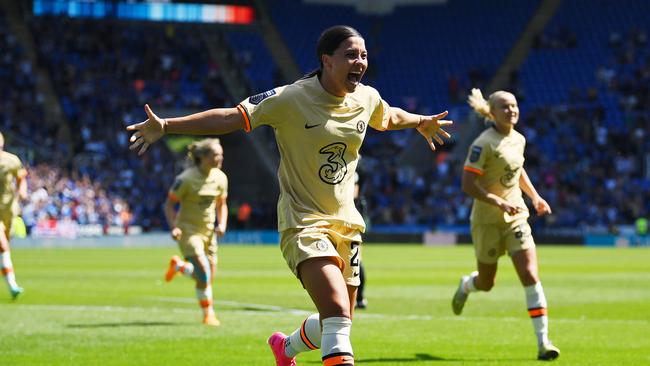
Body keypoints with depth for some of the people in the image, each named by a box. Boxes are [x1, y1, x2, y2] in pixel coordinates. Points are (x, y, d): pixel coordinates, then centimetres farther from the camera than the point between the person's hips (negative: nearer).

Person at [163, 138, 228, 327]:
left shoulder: (220, 178, -1)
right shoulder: (186, 179, -18)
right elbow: (169, 204, -9)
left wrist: (222, 224, -5)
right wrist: (174, 227, -22)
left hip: (208, 231, 6)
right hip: (188, 231, -6)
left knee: (209, 278, 9)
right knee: (204, 274, -19)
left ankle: (178, 265, 36)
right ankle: (208, 314, 6)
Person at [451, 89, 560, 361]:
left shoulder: (519, 140, 5)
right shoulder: (484, 144, -17)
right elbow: (468, 184, -21)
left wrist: (535, 197, 14)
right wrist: (499, 203, -28)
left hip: (515, 216, 4)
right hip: (487, 219, -4)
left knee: (530, 275, -12)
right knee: (486, 284, 11)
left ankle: (543, 342, -13)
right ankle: (466, 285, 51)